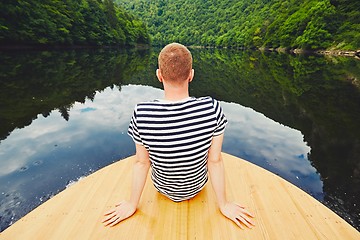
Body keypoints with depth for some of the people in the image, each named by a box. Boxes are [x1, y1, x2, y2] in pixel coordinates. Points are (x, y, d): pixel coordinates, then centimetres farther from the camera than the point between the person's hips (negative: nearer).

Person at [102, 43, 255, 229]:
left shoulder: (141, 114, -29)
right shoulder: (212, 109, -29)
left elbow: (141, 163, -18)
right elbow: (215, 161, -20)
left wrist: (132, 205, 2)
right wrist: (224, 205, -2)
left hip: (163, 188, 1)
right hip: (197, 186, 1)